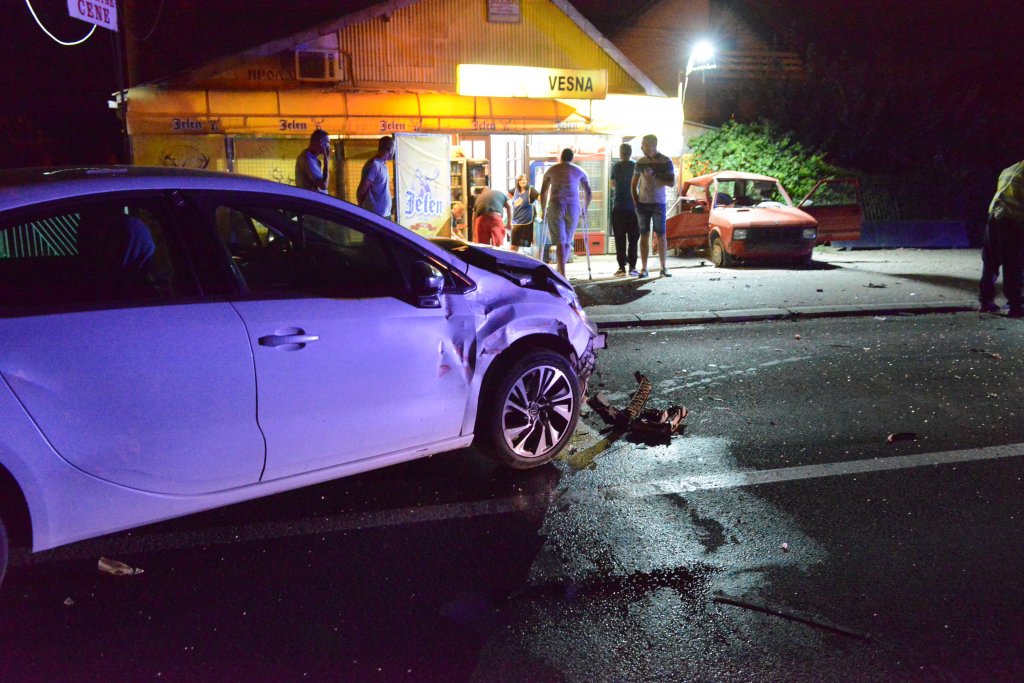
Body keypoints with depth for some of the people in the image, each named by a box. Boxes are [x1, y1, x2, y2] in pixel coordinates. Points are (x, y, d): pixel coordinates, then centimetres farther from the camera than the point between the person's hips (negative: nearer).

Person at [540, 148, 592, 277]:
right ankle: (560, 270, 20)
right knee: (568, 241, 14)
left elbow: (543, 193, 15)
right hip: (573, 208, 1)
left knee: (560, 242, -4)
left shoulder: (551, 170, 13)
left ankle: (562, 274, -15)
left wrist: (544, 211, 24)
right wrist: (584, 208, 29)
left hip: (555, 207, -1)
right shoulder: (579, 171, 13)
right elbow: (589, 194, 15)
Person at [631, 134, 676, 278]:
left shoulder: (666, 162, -2)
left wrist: (654, 176, -17)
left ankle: (664, 268, 6)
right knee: (644, 236, 1)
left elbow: (672, 183, -8)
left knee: (661, 235, -1)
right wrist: (635, 201, 1)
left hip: (658, 203, -2)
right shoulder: (641, 162, 7)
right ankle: (644, 269, 4)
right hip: (643, 204, 2)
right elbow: (634, 184, 13)